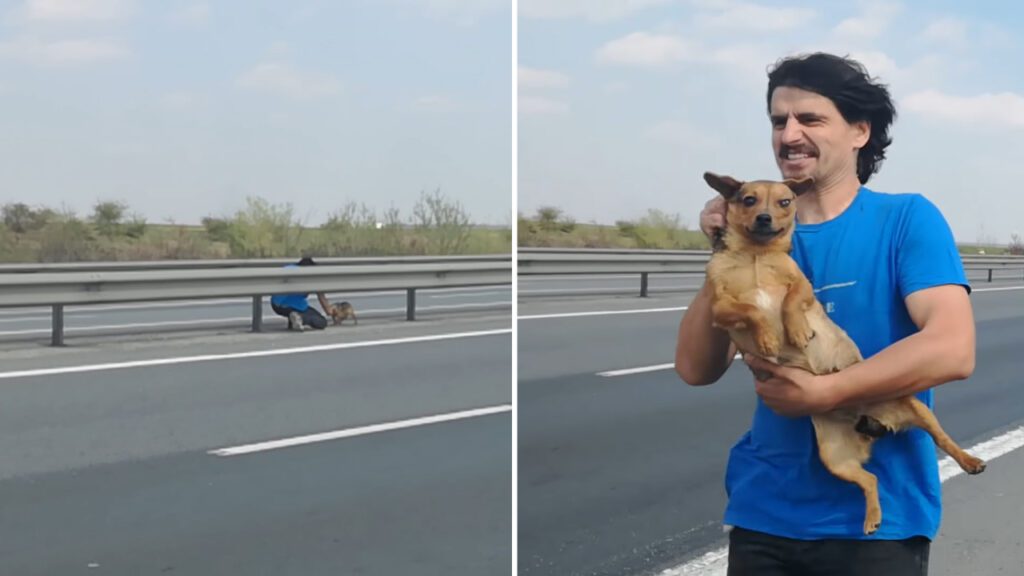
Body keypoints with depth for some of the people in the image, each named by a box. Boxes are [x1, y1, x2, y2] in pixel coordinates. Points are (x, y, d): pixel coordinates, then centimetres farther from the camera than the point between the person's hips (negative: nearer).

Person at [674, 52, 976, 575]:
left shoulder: (907, 220, -7)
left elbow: (952, 350, -19)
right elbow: (696, 369, -3)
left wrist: (820, 392, -20)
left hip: (876, 518, -3)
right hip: (763, 513, 4)